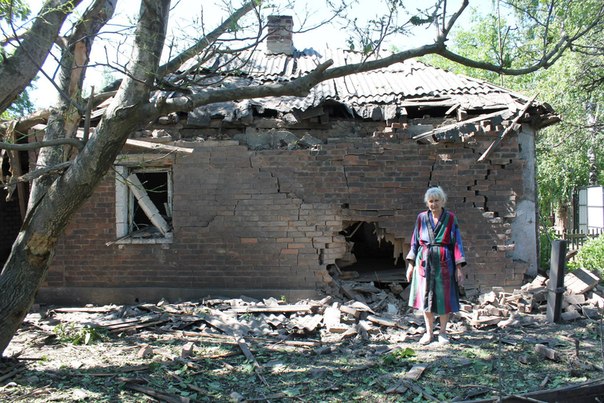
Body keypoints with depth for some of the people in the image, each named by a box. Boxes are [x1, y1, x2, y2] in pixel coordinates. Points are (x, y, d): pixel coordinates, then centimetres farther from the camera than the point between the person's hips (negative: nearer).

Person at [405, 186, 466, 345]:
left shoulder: (450, 218, -2)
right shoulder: (422, 217, 5)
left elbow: (456, 242, -3)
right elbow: (415, 241, 9)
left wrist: (459, 267, -7)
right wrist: (411, 264, 6)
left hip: (444, 263, -2)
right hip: (425, 262, 2)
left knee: (444, 296, 4)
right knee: (425, 296, 5)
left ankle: (443, 332, 18)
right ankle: (429, 332, 18)